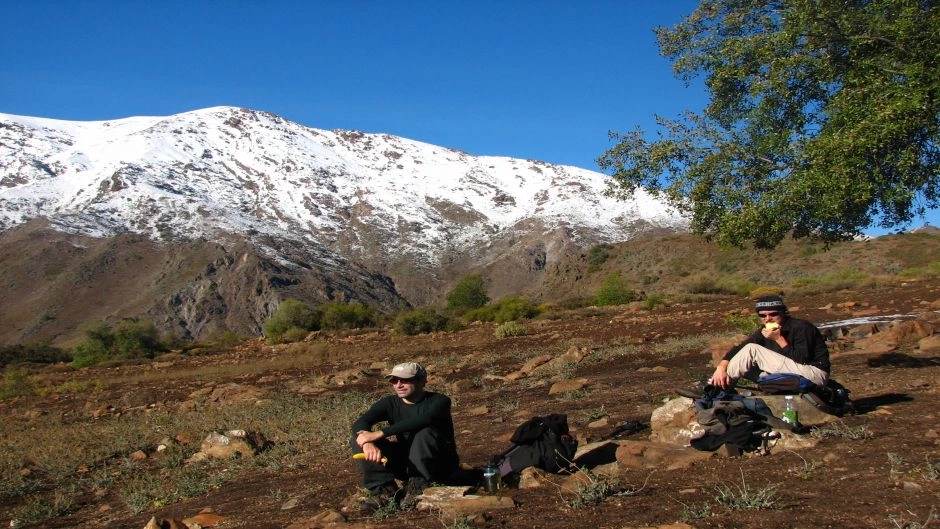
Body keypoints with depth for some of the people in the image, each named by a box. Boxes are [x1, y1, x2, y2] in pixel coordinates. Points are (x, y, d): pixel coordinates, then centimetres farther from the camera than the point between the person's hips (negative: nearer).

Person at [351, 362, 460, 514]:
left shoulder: (438, 401, -15)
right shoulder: (390, 403, -2)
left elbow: (422, 420, -37)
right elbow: (360, 423, -17)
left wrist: (380, 433, -40)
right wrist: (367, 443, -40)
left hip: (440, 465, -4)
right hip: (406, 465, 4)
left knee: (424, 432, -35)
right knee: (358, 440, -12)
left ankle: (417, 486, -20)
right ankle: (385, 489, -19)